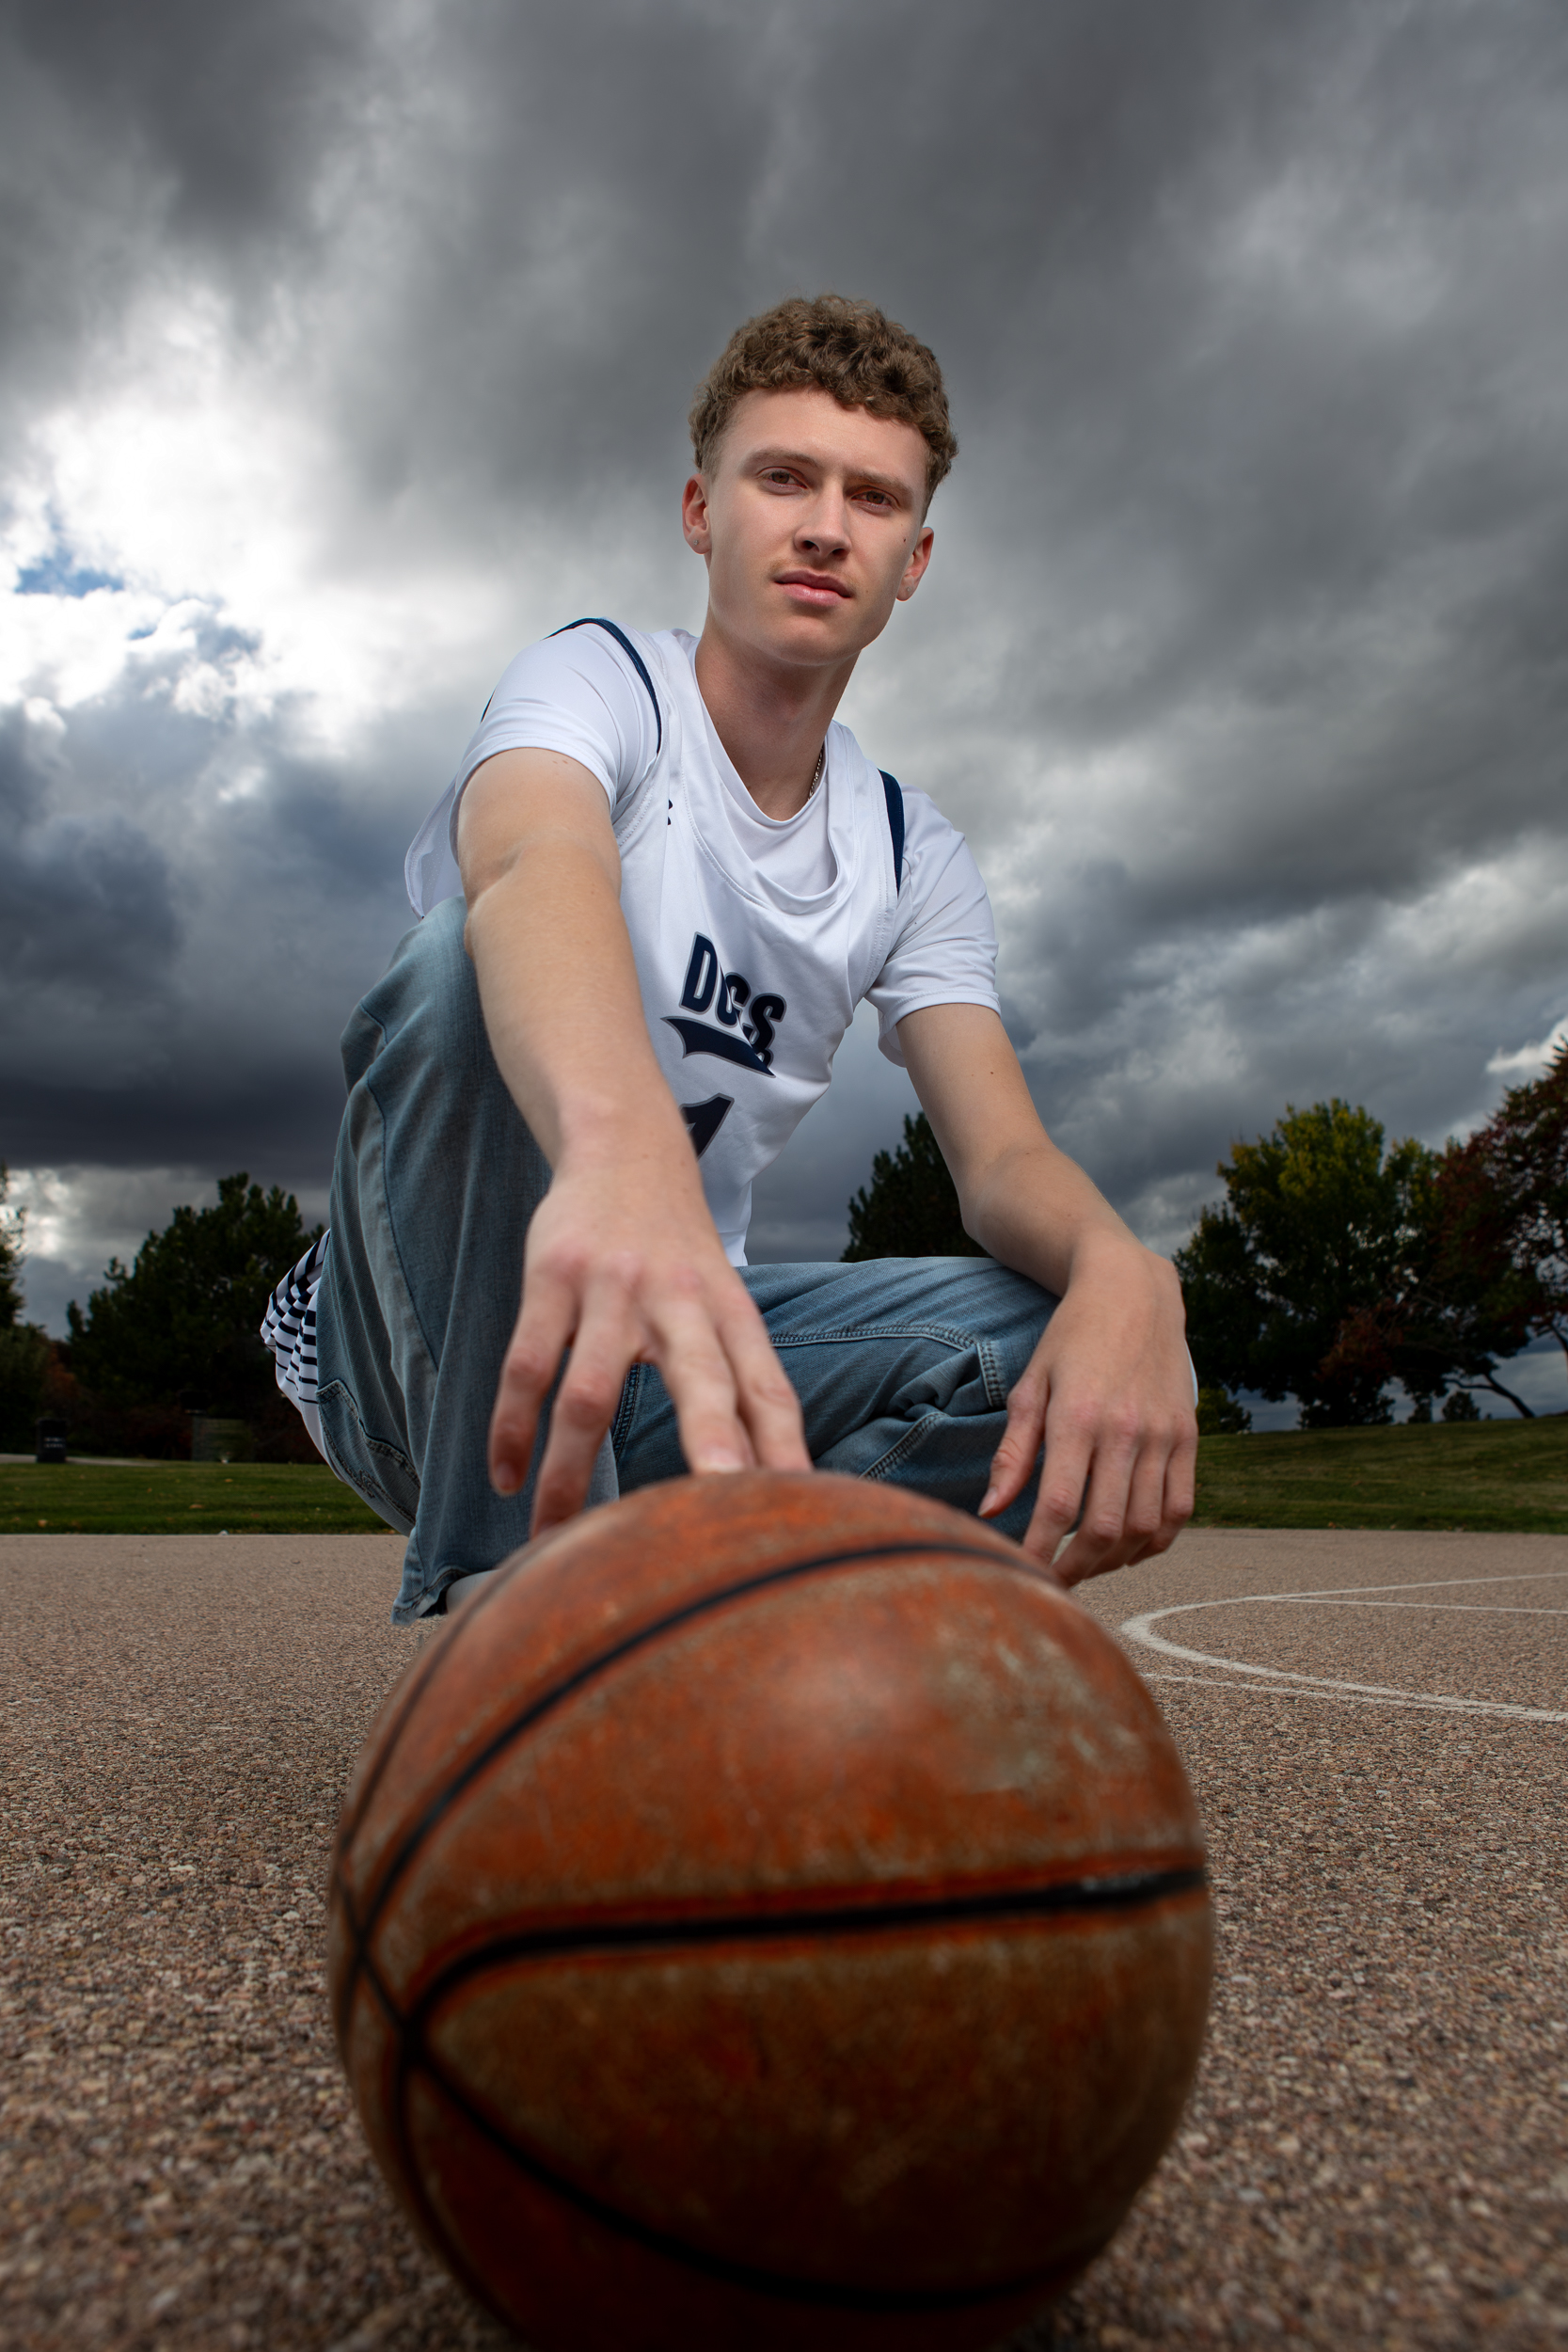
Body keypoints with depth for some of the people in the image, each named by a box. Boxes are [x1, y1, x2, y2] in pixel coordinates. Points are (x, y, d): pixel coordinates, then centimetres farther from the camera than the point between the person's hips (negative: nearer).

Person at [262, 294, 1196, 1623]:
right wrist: (620, 1141, -57)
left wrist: (1120, 1268, -30)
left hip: (685, 1355, 4)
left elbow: (1004, 1154, -5)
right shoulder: (602, 680, -7)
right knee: (476, 964, -32)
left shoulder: (915, 856, 7)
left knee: (1065, 1339, -17)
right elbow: (539, 866, -33)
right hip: (421, 1345, -3)